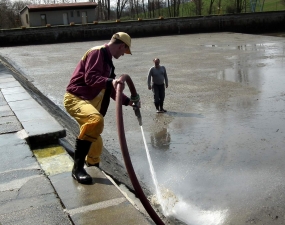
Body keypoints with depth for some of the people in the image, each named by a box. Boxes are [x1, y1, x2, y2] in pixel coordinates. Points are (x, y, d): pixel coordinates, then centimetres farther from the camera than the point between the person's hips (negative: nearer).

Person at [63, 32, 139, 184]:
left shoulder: (107, 60, 20)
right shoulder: (97, 52, -10)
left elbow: (110, 90, 28)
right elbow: (90, 77, -25)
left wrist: (127, 101, 28)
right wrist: (110, 81, -38)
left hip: (90, 101, 10)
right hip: (75, 98, -10)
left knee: (96, 143, 16)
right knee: (96, 120, -37)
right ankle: (78, 167, -28)